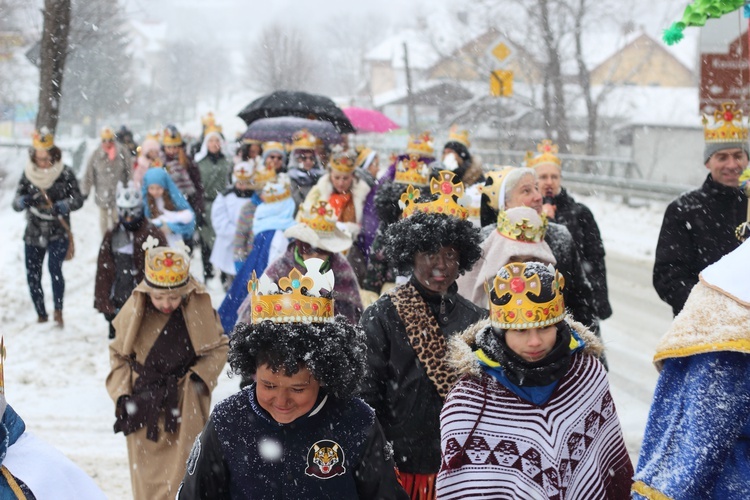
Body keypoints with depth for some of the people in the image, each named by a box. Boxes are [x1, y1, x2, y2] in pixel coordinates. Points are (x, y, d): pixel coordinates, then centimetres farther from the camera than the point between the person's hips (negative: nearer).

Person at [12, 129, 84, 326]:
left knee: (55, 268, -23)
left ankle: (58, 311, -9)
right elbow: (16, 204, -5)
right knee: (32, 276, 6)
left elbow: (78, 199, -9)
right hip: (33, 234, 3)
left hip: (58, 234, -3)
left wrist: (64, 205, -30)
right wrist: (22, 201, -29)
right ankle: (41, 315, 23)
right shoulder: (28, 173, -2)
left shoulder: (65, 173, -8)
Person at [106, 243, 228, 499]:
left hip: (185, 408, -1)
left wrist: (196, 377, -11)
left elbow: (219, 349, 1)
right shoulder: (134, 310, -11)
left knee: (181, 477, 3)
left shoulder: (200, 307, -13)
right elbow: (118, 355, 3)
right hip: (143, 405, 1)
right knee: (148, 477, 9)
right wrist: (122, 396, -4)